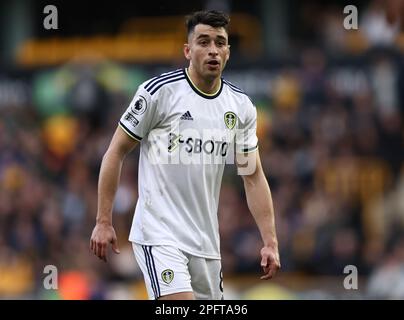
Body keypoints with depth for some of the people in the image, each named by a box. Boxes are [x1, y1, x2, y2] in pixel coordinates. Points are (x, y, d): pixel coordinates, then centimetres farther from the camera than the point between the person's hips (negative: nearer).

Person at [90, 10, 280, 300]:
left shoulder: (241, 106, 7)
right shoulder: (159, 91, -8)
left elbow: (253, 177, 12)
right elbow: (116, 153, -2)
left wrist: (270, 242, 4)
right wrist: (104, 222, -6)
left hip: (206, 241, 6)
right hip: (159, 234, -6)